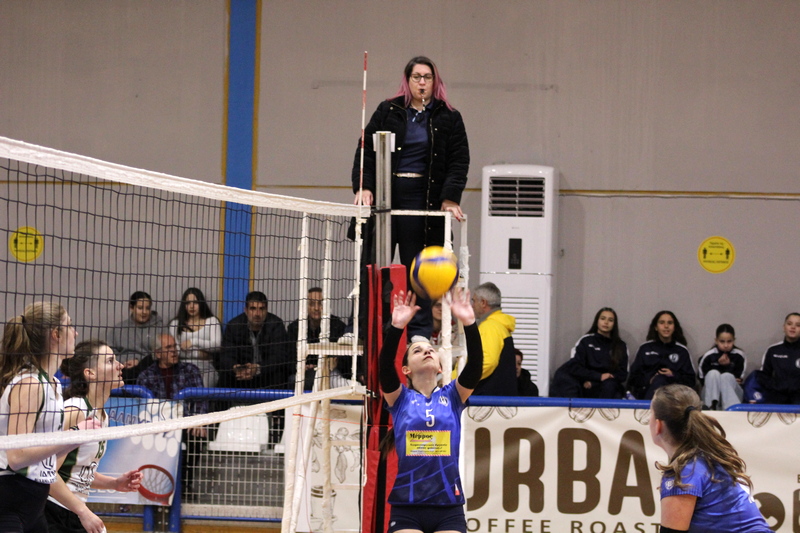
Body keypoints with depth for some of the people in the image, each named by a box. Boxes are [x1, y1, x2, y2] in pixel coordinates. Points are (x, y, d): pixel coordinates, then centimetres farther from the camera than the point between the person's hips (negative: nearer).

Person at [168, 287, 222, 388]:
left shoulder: (211, 321, 14)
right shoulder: (175, 323, 16)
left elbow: (217, 345, -1)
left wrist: (194, 342, -10)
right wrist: (198, 353, -6)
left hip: (205, 369, 0)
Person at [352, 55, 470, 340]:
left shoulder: (449, 119, 8)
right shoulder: (388, 112, 9)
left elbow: (459, 161, 2)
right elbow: (366, 150, 5)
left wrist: (451, 197, -11)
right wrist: (363, 186, -9)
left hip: (424, 197, -1)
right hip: (385, 195, 1)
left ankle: (419, 331, 5)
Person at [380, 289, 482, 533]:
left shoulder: (452, 396, 9)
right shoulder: (401, 398, 6)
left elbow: (475, 364, -8)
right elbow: (385, 365, -13)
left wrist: (469, 324, -22)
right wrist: (396, 327, -27)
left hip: (449, 509, 1)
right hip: (406, 509, -1)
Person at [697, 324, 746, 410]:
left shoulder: (739, 356, -5)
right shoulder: (708, 356, -6)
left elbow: (739, 378, -5)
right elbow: (702, 378, -2)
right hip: (712, 393, 0)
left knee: (726, 376, -29)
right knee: (713, 373, -27)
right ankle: (711, 406, -39)